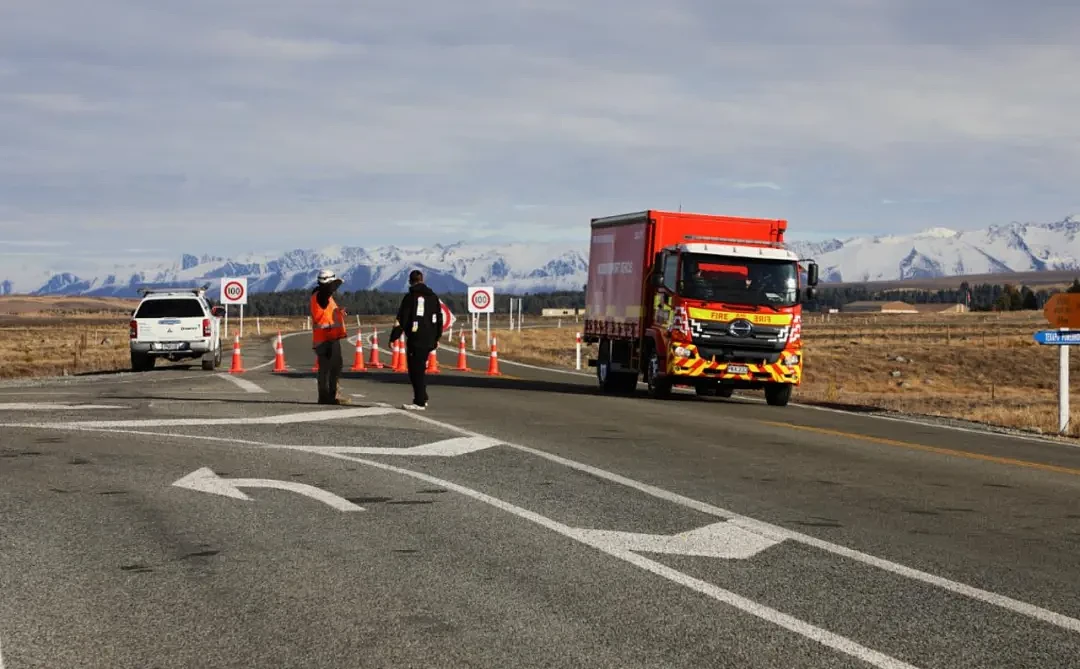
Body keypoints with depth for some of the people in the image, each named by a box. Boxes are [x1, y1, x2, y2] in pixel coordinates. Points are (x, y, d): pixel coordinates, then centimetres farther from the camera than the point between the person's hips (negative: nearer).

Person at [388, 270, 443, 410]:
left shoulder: (410, 297, -5)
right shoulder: (433, 297, 13)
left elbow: (401, 320, -9)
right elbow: (439, 319, 18)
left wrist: (393, 337, -5)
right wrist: (437, 338, 26)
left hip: (415, 339, -6)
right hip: (429, 340, 6)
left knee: (416, 370, -3)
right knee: (420, 368, 17)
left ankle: (420, 402, -6)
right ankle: (422, 399, 19)